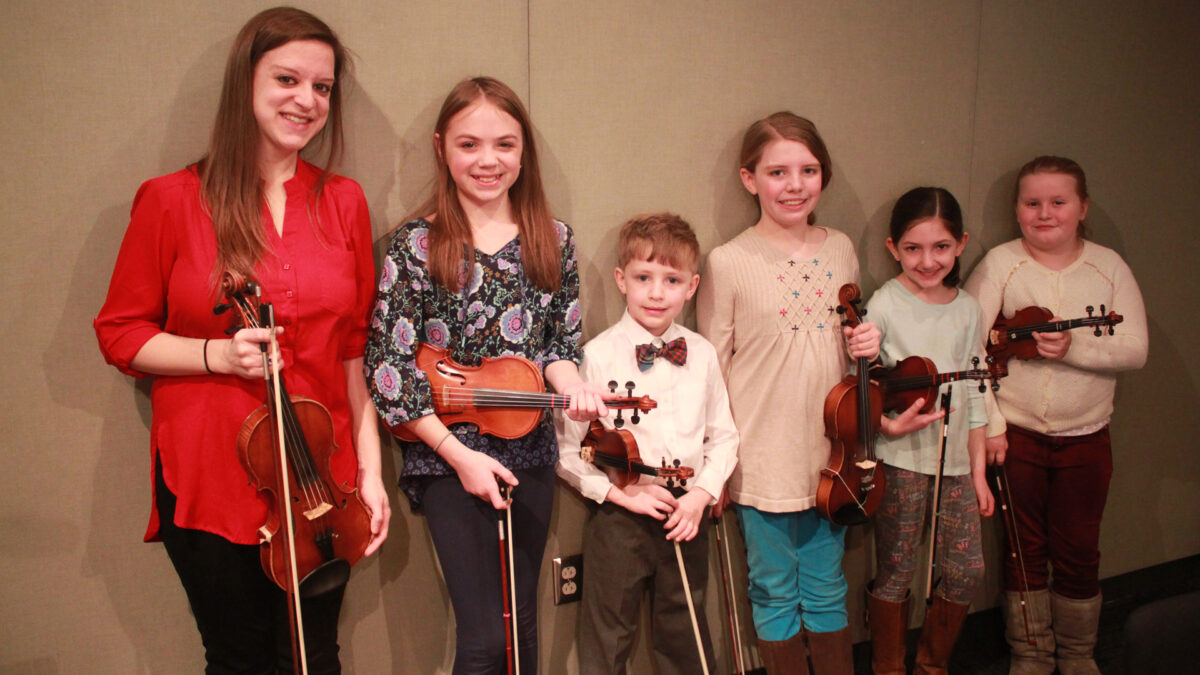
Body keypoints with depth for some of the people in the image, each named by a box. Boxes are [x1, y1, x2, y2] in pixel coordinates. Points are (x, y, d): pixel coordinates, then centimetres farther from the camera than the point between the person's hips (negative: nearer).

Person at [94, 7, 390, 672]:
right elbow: (119, 332, 2)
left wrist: (370, 469, 3)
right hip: (210, 482, -2)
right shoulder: (172, 200, -4)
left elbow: (354, 347, 7)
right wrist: (216, 354, -16)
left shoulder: (344, 203, 4)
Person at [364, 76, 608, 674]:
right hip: (448, 459, -4)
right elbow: (388, 370, -9)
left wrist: (573, 389, -13)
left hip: (530, 454, 4)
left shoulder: (552, 240, 2)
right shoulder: (415, 246, -9)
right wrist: (460, 455, -13)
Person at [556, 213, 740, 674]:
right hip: (619, 516, -3)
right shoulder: (598, 355, -10)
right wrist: (620, 493, -15)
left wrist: (702, 494, -6)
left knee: (685, 635, 20)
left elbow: (724, 437, 8)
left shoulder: (702, 355, 1)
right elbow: (568, 451, -7)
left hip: (687, 516, 3)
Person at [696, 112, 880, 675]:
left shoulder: (840, 250, 3)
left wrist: (867, 345, -5)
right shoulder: (728, 263, -11)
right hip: (763, 458, -3)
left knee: (826, 591, 18)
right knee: (776, 594, 13)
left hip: (829, 455, 4)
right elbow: (714, 369, -6)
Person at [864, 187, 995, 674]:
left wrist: (978, 471, 11)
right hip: (900, 459, -4)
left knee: (967, 570, 9)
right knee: (896, 573, 6)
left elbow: (973, 395, 11)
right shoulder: (882, 307, -10)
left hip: (954, 459, 5)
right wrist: (889, 424, -24)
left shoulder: (967, 309, 5)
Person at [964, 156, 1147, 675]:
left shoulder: (1108, 267, 1)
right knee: (1025, 550, 11)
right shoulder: (999, 264, -6)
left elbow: (1135, 349, -6)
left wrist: (1074, 346, -23)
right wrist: (990, 425, -14)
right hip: (1016, 434, -1)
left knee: (1079, 552, 13)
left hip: (1085, 438, 2)